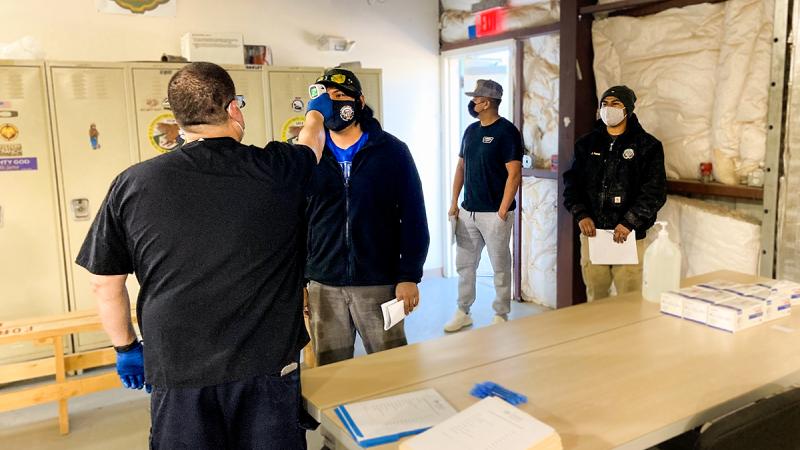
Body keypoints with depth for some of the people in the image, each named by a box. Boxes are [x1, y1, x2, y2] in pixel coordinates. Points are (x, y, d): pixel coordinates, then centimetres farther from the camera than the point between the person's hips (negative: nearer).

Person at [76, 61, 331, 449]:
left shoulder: (132, 185, -7)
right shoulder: (278, 170, -8)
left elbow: (105, 285, 2)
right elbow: (313, 141, 16)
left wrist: (126, 347, 18)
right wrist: (317, 110, 37)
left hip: (178, 374, 1)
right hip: (267, 370, 0)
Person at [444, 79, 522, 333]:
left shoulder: (506, 131, -9)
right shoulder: (471, 130, 12)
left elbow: (515, 174, -14)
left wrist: (502, 212, -17)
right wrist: (454, 203, 10)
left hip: (494, 213, -7)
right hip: (468, 211, 7)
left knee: (500, 267, 5)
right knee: (464, 265, 12)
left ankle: (501, 316, 17)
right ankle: (463, 313, 25)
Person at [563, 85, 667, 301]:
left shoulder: (647, 146, 0)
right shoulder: (587, 143, 11)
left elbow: (655, 190, -6)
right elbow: (571, 182, 9)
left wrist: (629, 222, -15)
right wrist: (581, 215, -6)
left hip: (629, 237, -3)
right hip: (591, 233, 3)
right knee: (595, 299, 10)